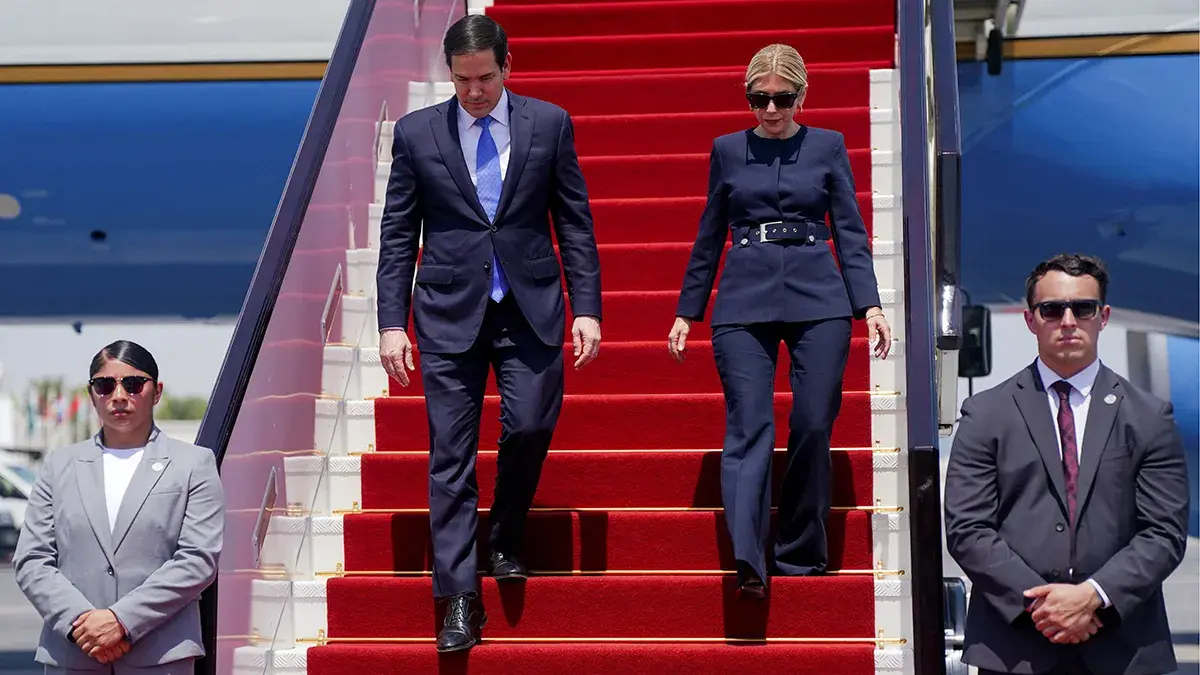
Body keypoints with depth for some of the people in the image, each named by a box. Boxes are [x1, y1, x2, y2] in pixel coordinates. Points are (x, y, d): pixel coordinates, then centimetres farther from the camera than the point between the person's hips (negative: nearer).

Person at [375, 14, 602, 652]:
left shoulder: (549, 124, 3)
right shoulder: (416, 132, 3)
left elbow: (574, 222, 5)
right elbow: (397, 236, 4)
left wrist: (587, 307, -1)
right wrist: (392, 323, -2)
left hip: (531, 308, 0)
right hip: (450, 311, 0)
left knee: (529, 427, -10)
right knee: (451, 456, -2)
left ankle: (505, 541, 20)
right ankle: (459, 599, 3)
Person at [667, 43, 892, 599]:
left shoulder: (827, 147, 10)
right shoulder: (727, 151, 13)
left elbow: (850, 232, 9)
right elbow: (709, 238, 18)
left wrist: (869, 304, -2)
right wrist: (687, 312, 16)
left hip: (819, 300, 0)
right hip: (744, 302, 0)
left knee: (813, 428, -3)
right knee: (748, 427, -12)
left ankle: (800, 554, 12)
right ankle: (747, 559, -23)